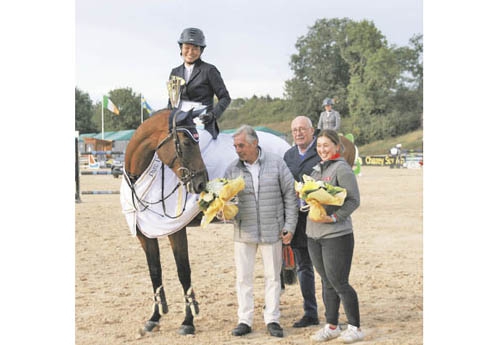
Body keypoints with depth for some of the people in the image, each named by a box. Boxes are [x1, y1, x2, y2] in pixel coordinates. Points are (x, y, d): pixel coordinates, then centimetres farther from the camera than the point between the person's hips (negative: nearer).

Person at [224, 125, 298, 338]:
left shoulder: (276, 164, -4)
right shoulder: (232, 169, 0)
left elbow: (290, 195, -1)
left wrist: (289, 227, -4)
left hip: (272, 231, -1)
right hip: (244, 232, 1)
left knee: (272, 277, 8)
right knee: (243, 277, 6)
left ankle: (272, 319, 18)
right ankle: (244, 320, 16)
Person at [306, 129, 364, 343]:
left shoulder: (342, 169, -9)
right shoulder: (316, 169, 15)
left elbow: (354, 200, -13)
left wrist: (334, 217, -21)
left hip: (337, 235, -7)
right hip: (314, 235, 7)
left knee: (339, 283, -5)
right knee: (327, 283, 13)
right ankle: (331, 326, 22)